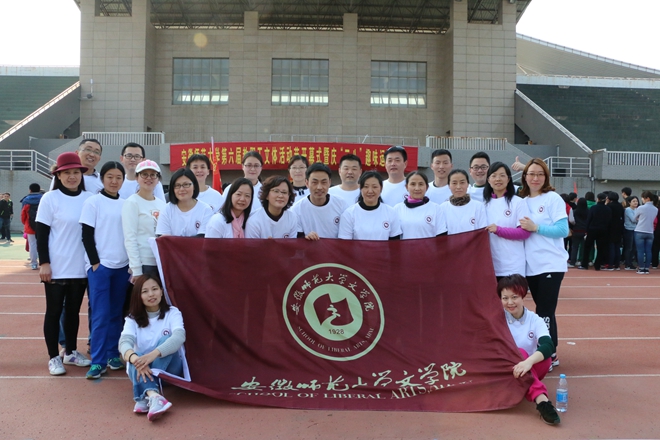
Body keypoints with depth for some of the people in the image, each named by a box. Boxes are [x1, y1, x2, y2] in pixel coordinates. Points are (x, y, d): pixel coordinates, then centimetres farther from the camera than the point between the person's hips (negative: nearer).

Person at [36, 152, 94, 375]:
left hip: (80, 268, 3)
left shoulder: (89, 198, 1)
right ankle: (53, 357, 19)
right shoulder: (50, 198, -5)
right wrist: (44, 263, -10)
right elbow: (41, 233, -5)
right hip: (56, 268, -3)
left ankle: (71, 352, 28)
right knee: (54, 311, 7)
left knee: (74, 310, 14)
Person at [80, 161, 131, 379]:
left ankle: (113, 354, 19)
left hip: (122, 266, 4)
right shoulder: (93, 202, -2)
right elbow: (87, 236, -5)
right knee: (100, 315, -6)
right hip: (100, 265, -4)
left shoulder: (126, 204, 8)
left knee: (116, 313, 9)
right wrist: (95, 262, -10)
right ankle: (98, 361, 0)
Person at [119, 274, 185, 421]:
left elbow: (179, 337, -28)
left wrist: (154, 354, -45)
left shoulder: (172, 313, -7)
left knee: (166, 340, -30)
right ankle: (153, 396, -59)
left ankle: (145, 399, -41)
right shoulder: (133, 318, -2)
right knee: (135, 358, -32)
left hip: (169, 369, -1)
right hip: (141, 368, 1)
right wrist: (135, 359, -44)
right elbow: (124, 342, -21)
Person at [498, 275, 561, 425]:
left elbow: (548, 346, -25)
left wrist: (529, 361, -44)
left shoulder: (535, 320, -6)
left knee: (546, 359, -29)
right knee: (519, 352, -34)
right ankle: (541, 399, -50)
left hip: (530, 370, 1)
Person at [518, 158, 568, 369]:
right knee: (544, 311, 14)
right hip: (530, 266, 6)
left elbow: (563, 230, -12)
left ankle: (548, 355, 3)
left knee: (544, 312, -7)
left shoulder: (553, 198, -5)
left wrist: (536, 227, -19)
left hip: (551, 264, -5)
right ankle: (550, 354, 24)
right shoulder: (522, 201, 10)